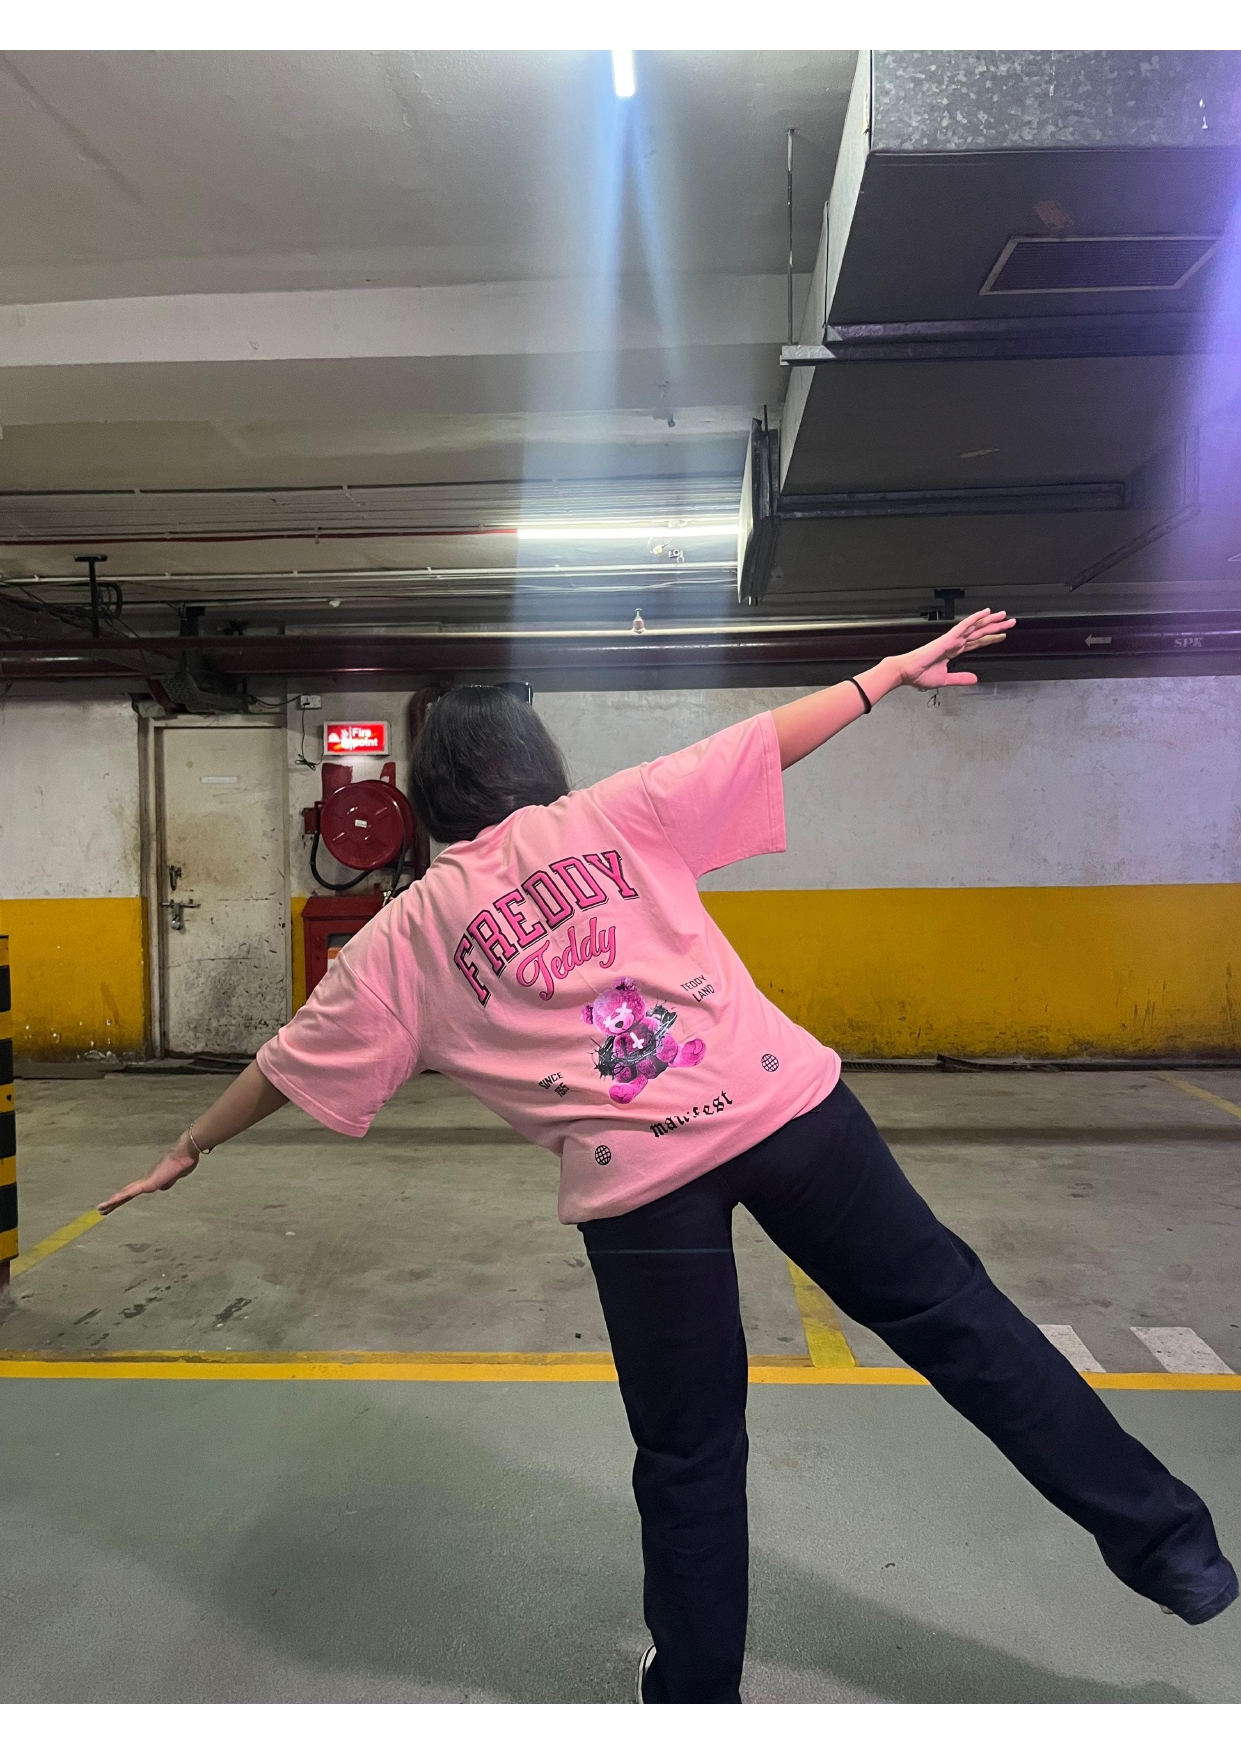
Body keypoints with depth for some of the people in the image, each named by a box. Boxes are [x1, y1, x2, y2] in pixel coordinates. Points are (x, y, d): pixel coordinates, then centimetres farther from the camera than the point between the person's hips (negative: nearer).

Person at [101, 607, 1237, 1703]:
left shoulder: (402, 940, 11)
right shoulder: (610, 816, 10)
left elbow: (288, 1065, 19)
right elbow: (766, 739, 11)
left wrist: (189, 1149, 34)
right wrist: (897, 671, 22)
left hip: (635, 1185, -1)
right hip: (784, 1104, 1)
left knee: (689, 1458, 16)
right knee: (942, 1307, 16)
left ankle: (696, 1696, 35)